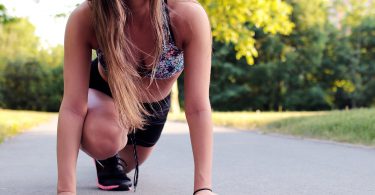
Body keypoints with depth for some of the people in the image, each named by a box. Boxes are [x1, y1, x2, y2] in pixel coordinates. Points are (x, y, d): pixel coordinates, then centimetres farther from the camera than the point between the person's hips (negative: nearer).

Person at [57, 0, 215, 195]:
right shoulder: (84, 18, -38)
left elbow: (198, 108, -38)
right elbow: (72, 107, -38)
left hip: (155, 105, 2)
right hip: (103, 93, -2)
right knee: (103, 137, -35)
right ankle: (106, 158, 3)